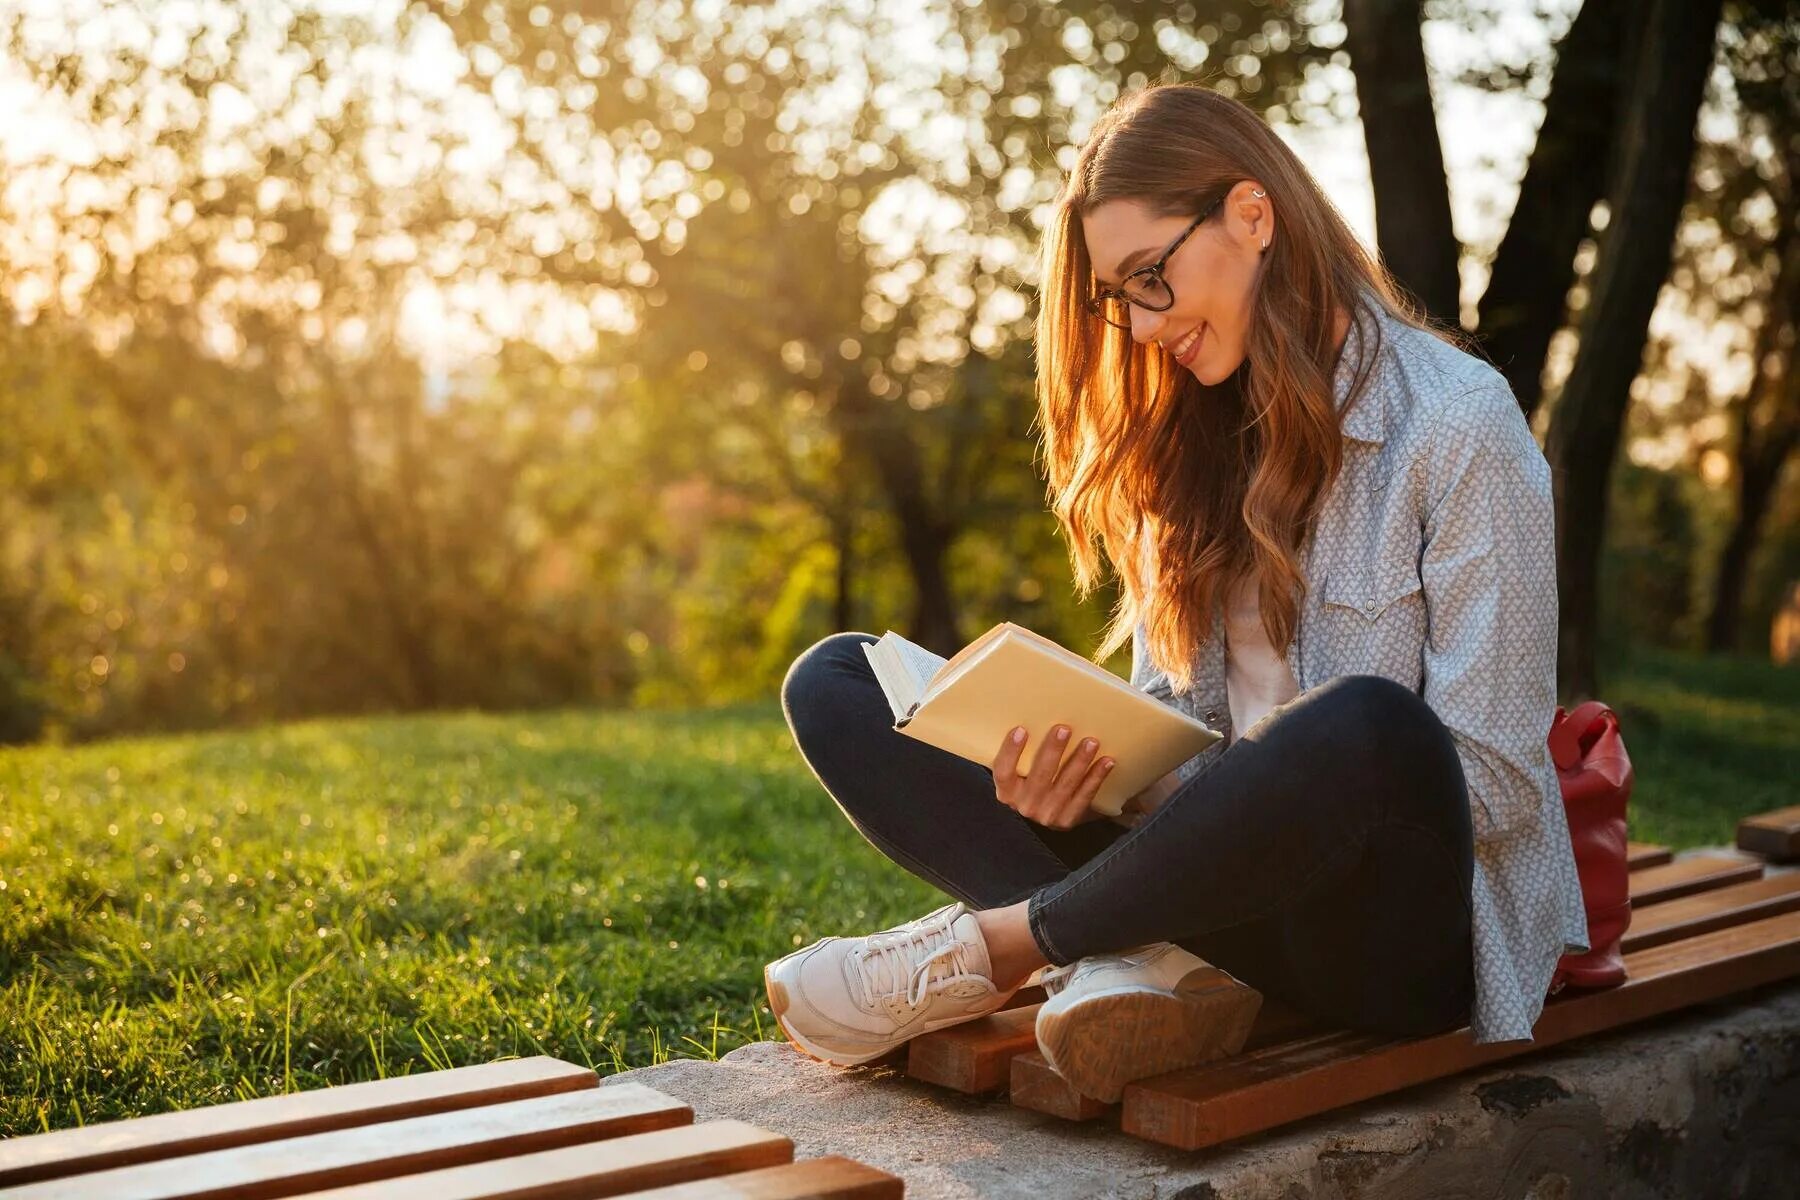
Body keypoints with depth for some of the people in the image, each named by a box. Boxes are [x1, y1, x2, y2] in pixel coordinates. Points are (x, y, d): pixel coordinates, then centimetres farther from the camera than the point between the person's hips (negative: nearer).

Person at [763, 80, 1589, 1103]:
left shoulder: (1460, 425, -8)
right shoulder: (1193, 441, 12)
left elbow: (1494, 783, -12)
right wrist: (1086, 772, -12)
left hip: (1407, 930, -5)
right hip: (1233, 892, 6)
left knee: (1365, 726, -42)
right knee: (835, 685, -2)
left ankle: (989, 949, -19)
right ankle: (1126, 968, -24)